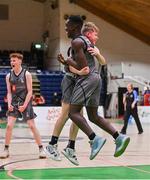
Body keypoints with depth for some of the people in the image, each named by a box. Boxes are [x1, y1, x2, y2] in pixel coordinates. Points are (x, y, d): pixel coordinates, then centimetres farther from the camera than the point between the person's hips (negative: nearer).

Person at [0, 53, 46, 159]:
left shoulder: (27, 74, -6)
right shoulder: (9, 76, 4)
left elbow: (30, 92, -8)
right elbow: (9, 92, 7)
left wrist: (24, 105, -16)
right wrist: (9, 104, -8)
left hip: (26, 103, -3)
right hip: (14, 103, 3)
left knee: (32, 126, -3)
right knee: (9, 125, -8)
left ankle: (41, 149, 5)